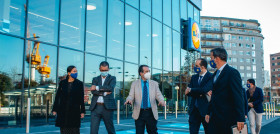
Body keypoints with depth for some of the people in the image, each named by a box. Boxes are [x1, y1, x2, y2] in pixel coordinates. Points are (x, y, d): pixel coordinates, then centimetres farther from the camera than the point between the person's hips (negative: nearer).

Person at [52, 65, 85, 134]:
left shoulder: (79, 83, 1)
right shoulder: (62, 83, 5)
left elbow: (81, 98, 2)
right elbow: (57, 96, 7)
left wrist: (82, 111, -1)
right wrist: (54, 109, 4)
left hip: (74, 110, -1)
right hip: (63, 111, 2)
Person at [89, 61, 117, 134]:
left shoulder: (112, 78, 9)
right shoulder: (95, 79, 15)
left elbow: (110, 88, -12)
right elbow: (93, 91, -1)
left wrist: (97, 88, -9)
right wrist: (104, 93, -13)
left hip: (107, 107, -2)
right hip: (96, 107, 2)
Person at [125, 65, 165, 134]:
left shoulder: (154, 83, 9)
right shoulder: (134, 84, 7)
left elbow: (159, 95, 1)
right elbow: (131, 96, 2)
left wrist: (161, 101, -23)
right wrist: (129, 100, -22)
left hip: (151, 113, 1)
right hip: (139, 113, 0)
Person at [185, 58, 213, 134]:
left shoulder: (211, 77, -7)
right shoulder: (194, 77, 12)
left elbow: (205, 90, -21)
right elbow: (188, 92, 3)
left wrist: (191, 90, -9)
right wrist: (199, 93, -14)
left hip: (205, 109, -5)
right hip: (194, 109, 5)